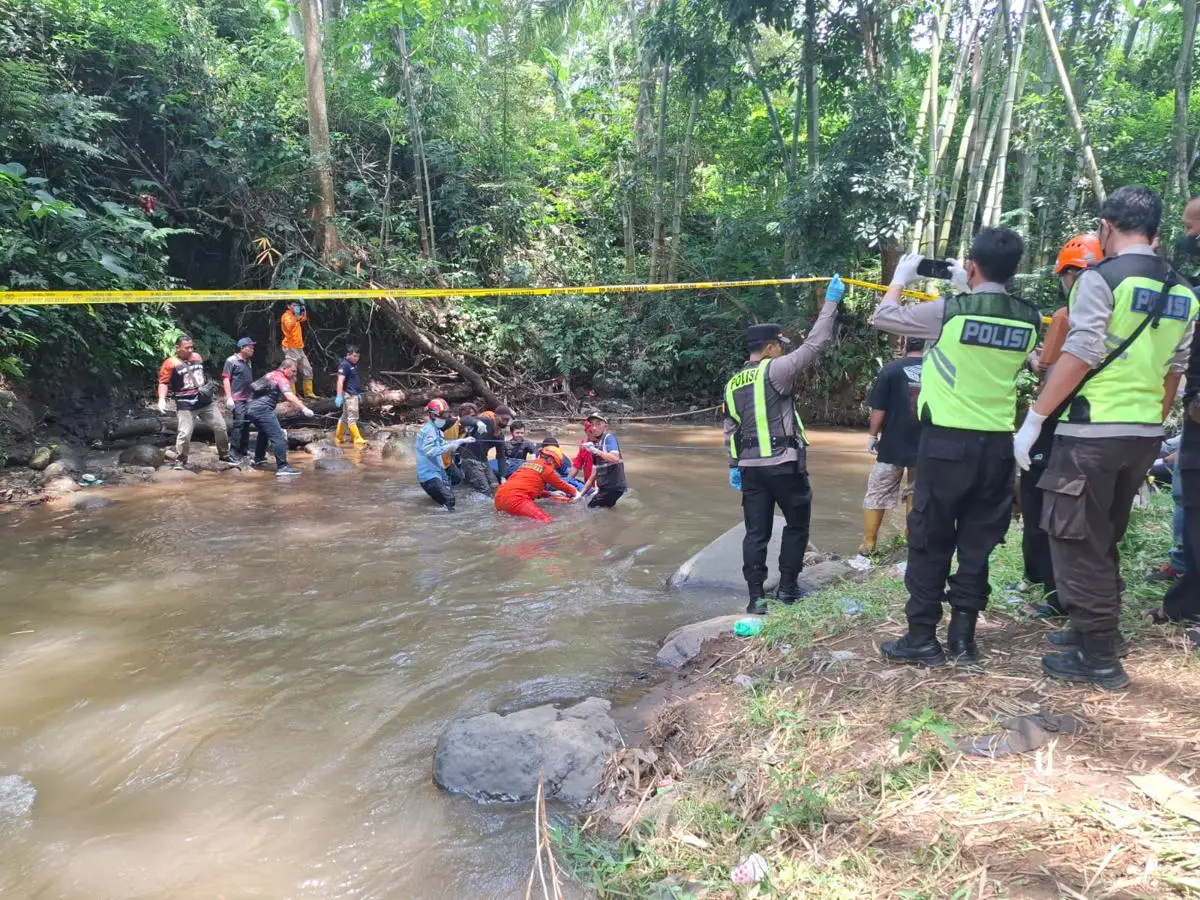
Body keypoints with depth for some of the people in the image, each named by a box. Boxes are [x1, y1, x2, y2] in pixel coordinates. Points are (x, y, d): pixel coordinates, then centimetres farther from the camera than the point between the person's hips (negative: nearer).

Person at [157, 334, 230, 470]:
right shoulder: (170, 363, -10)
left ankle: (224, 454, 25)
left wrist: (208, 385, 20)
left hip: (206, 402, 6)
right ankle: (180, 460, 9)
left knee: (221, 427, 9)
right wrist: (162, 399, -23)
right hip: (186, 405, -6)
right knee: (184, 433, -10)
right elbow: (163, 382, -12)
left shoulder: (197, 357, 9)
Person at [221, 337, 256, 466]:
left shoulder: (247, 362, 16)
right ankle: (234, 455, -9)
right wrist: (228, 397, -17)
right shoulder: (232, 361, -7)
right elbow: (226, 379, -11)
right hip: (237, 399, -8)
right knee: (239, 424, -12)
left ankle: (244, 450, 24)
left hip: (248, 398, 8)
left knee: (246, 424, 13)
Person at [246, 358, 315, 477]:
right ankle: (282, 467, -20)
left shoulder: (271, 375, 22)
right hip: (262, 409, -10)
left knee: (264, 433, 32)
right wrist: (304, 409, -30)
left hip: (251, 408, 10)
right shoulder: (281, 379, -6)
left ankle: (258, 460, 45)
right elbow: (289, 396, -23)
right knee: (279, 437, -13)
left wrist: (290, 383, 16)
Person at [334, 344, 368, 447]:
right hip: (348, 395, -10)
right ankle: (358, 440, -10)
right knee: (352, 418, -9)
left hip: (354, 394, 10)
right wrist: (339, 396, -31)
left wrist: (358, 392, 30)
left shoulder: (354, 365, 14)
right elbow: (340, 381, -24)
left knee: (345, 416, 16)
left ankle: (338, 437, 25)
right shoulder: (344, 365, -16)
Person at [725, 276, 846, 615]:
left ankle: (756, 596, 5)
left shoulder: (732, 384, 11)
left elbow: (730, 430, 14)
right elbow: (813, 345, -11)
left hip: (749, 467, 6)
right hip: (783, 465, -6)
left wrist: (734, 466, 20)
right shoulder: (775, 371, -10)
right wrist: (831, 302, -5)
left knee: (756, 532, 7)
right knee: (797, 524, 13)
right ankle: (787, 587, 17)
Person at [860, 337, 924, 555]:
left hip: (892, 445, -3)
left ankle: (868, 544, 9)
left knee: (877, 493, 7)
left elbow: (879, 409, -8)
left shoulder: (891, 370, -8)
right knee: (917, 494, 16)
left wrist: (872, 435, 3)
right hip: (924, 445, 3)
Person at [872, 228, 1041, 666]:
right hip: (997, 444, 4)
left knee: (929, 541, 5)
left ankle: (922, 638, 10)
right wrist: (965, 293, 27)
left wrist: (900, 278, 18)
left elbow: (884, 317, 2)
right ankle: (963, 637, 16)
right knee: (977, 544, 11)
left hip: (947, 441, -4)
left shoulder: (949, 311, -11)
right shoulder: (1029, 319, 3)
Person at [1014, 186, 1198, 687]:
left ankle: (1096, 656, 6)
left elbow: (1080, 357, -17)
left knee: (1077, 541, 1)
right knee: (1104, 539, 20)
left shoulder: (1101, 278, -10)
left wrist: (1034, 419, -13)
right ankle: (1098, 631, 30)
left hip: (1093, 431, -7)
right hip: (1144, 433, 7)